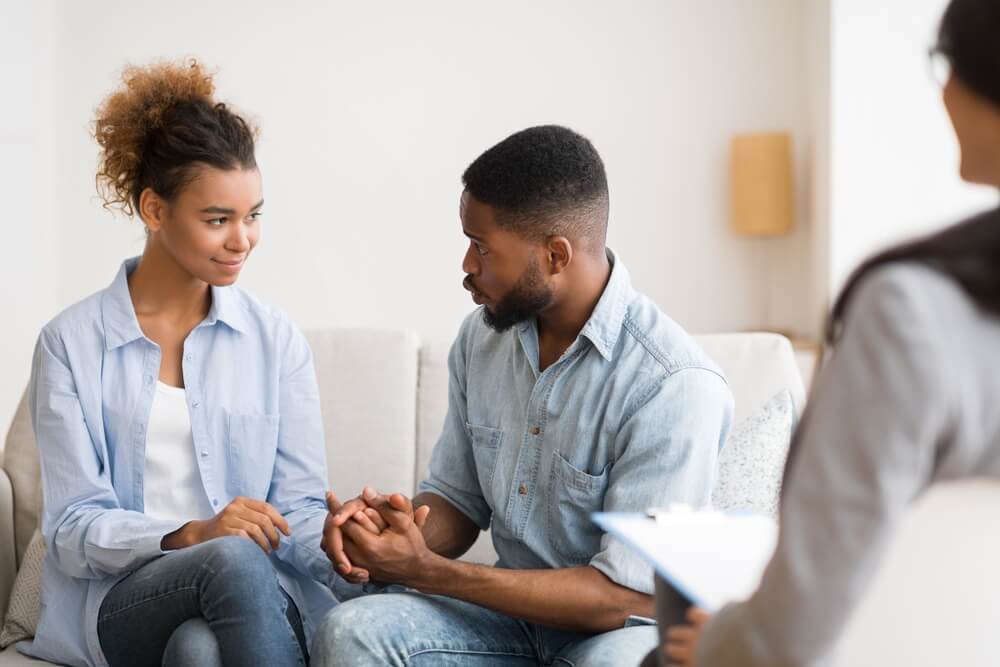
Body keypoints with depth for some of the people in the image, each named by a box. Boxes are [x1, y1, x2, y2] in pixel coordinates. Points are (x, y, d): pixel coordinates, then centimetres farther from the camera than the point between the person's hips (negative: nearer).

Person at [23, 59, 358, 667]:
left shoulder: (276, 339, 9)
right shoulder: (71, 343, 3)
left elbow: (298, 503, 5)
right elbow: (73, 529, -3)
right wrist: (190, 536, -22)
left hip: (255, 594, 1)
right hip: (119, 600, -1)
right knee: (235, 559, -34)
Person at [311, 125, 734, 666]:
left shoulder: (676, 383, -21)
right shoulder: (482, 336, 2)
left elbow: (629, 595, -21)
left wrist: (426, 572, -23)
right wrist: (397, 529, -13)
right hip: (514, 616, 5)